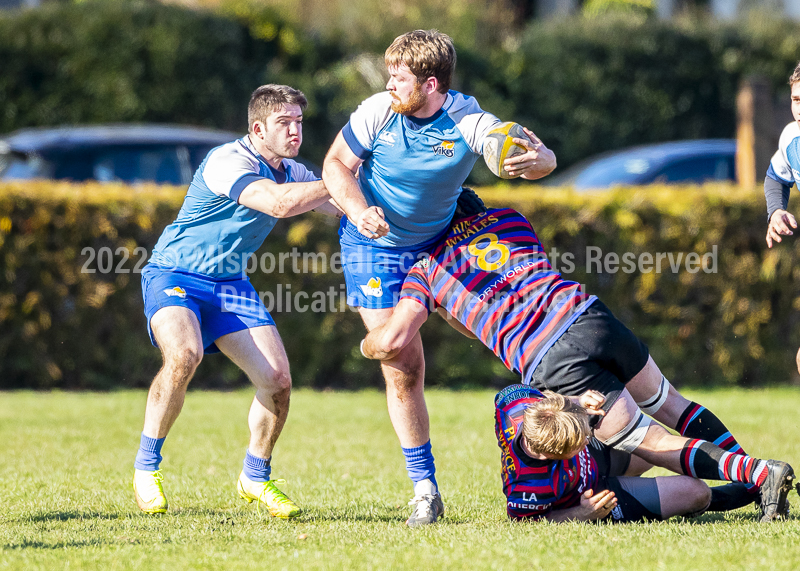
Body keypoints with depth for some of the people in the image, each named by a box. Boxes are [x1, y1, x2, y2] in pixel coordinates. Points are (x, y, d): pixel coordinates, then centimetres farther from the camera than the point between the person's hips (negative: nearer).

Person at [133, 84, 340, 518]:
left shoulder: (291, 172, 6)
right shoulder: (228, 161, -21)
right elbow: (279, 203, -35)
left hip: (230, 284, 7)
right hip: (174, 275, -7)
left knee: (277, 379, -6)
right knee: (184, 355, -35)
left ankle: (255, 478, 18)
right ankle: (146, 466, -16)